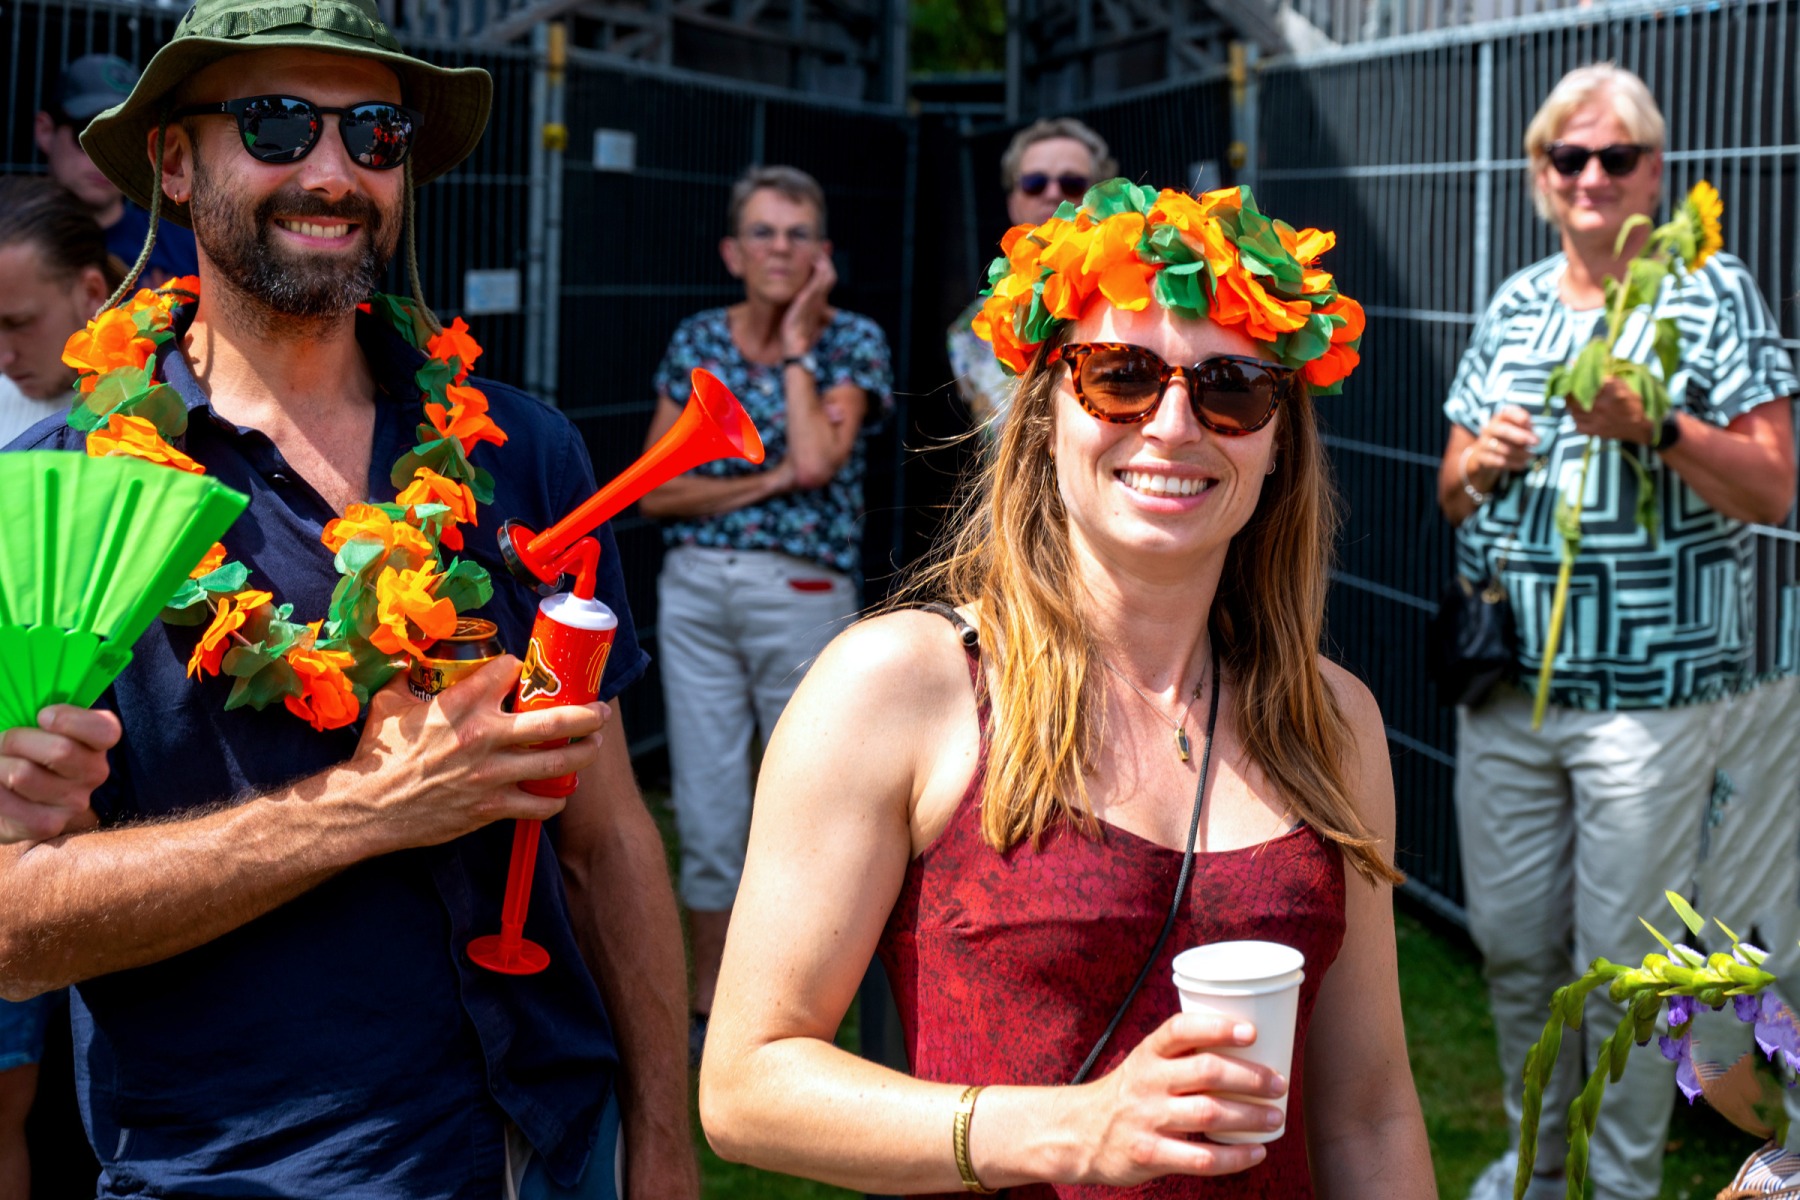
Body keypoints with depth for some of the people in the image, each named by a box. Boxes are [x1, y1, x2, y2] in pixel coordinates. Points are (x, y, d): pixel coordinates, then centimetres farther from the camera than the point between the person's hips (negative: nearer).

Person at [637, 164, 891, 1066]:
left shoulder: (851, 340, 0)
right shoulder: (697, 340, 7)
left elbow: (817, 459, -17)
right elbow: (656, 489, 2)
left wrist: (797, 343, -8)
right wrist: (768, 482, -9)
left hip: (800, 588, -3)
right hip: (694, 585, 3)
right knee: (704, 797, 6)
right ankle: (710, 1001, 18)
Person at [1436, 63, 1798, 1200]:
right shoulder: (1515, 304, 12)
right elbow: (1454, 495, 18)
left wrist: (1652, 427, -22)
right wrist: (1481, 462, -5)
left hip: (1652, 686, -5)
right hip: (1507, 679, 5)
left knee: (1623, 958, 0)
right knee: (1511, 940, 11)